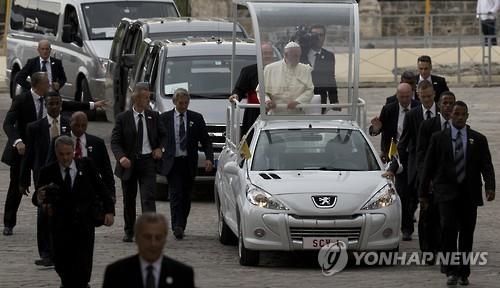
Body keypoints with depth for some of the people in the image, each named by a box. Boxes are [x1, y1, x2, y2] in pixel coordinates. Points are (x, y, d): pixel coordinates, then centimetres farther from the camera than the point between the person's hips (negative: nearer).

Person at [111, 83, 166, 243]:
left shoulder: (153, 116, 4)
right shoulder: (123, 118, -3)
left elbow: (162, 135, 19)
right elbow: (115, 142, -5)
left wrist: (159, 148, 0)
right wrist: (121, 157, -23)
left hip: (148, 161, 0)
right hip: (129, 163, 0)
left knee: (148, 198, -13)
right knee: (129, 199, 12)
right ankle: (129, 231, 28)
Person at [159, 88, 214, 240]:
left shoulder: (196, 118, 6)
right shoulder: (164, 118, 4)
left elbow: (205, 140, 4)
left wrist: (209, 158, -10)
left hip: (189, 163, 2)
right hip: (172, 163, -2)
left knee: (186, 197, 8)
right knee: (176, 194, -14)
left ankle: (181, 226, 19)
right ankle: (177, 227, -21)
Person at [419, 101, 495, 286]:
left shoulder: (478, 140, 7)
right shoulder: (438, 138, 6)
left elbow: (486, 166, 1)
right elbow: (429, 166, 8)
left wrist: (490, 187, -17)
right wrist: (423, 193, 6)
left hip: (469, 194, 2)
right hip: (447, 192, -2)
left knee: (467, 233, 5)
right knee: (448, 229, -16)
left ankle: (464, 273, 15)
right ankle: (451, 272, -13)